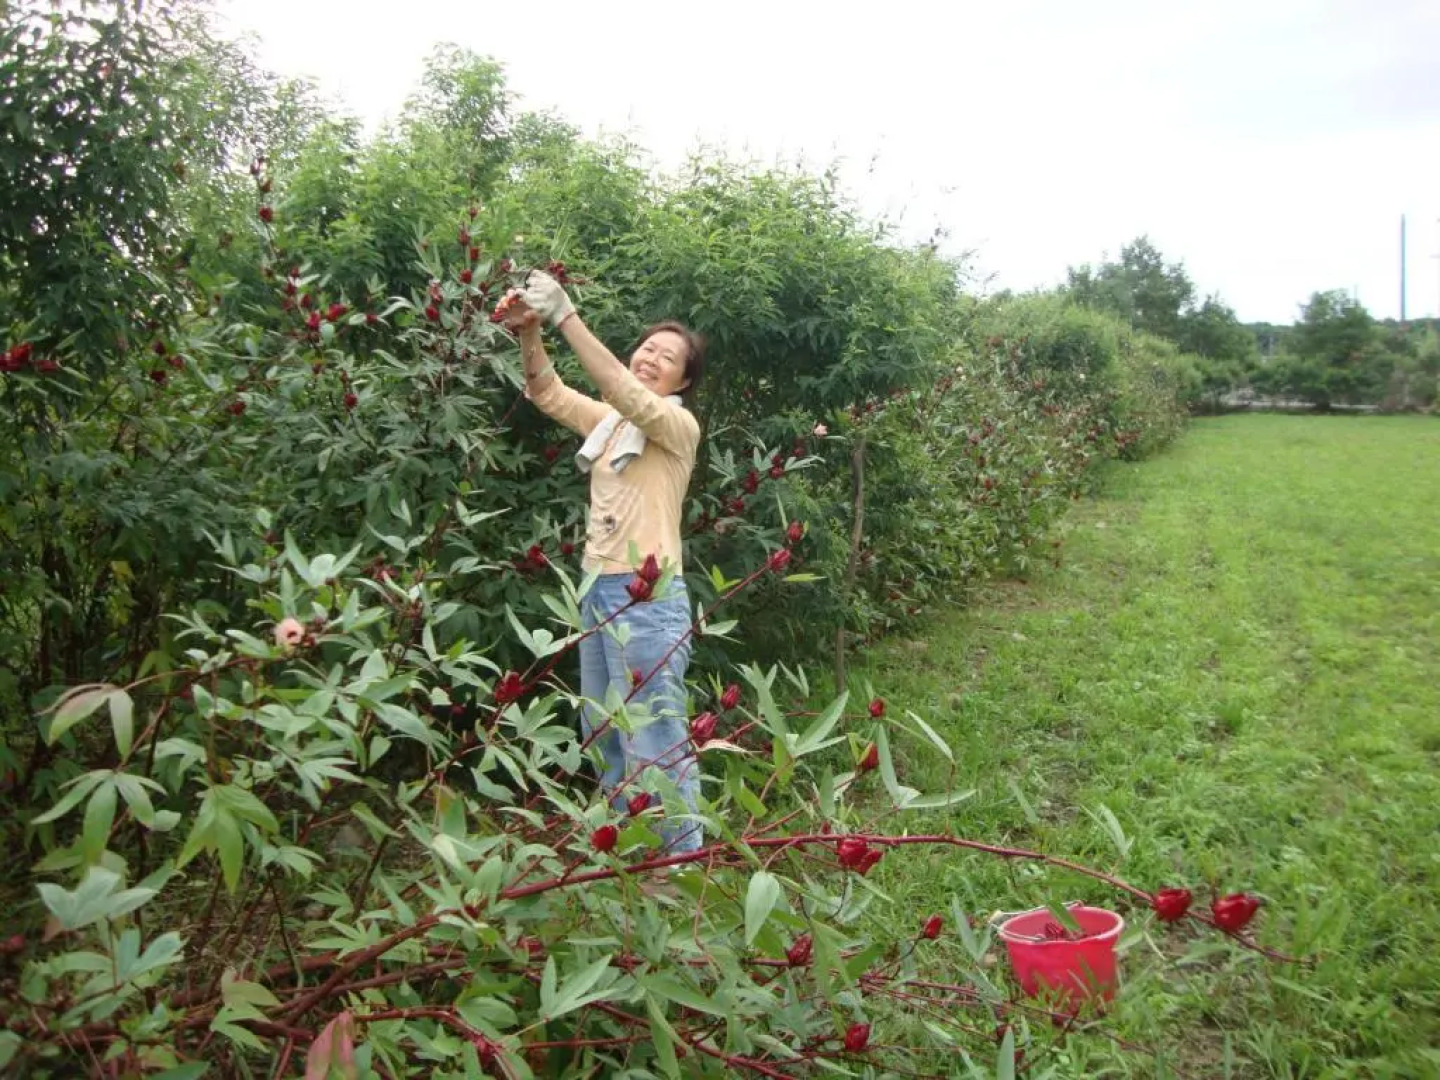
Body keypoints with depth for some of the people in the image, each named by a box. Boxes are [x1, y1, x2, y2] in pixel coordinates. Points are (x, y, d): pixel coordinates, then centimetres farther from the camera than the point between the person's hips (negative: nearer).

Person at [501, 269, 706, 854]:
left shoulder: (679, 425, -6)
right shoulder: (608, 421, 13)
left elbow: (624, 391, -23)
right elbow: (548, 393, 1)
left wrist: (565, 316, -27)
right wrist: (529, 332, -18)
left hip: (648, 595, -8)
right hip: (598, 589, 8)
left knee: (656, 741, -6)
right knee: (604, 734, 17)